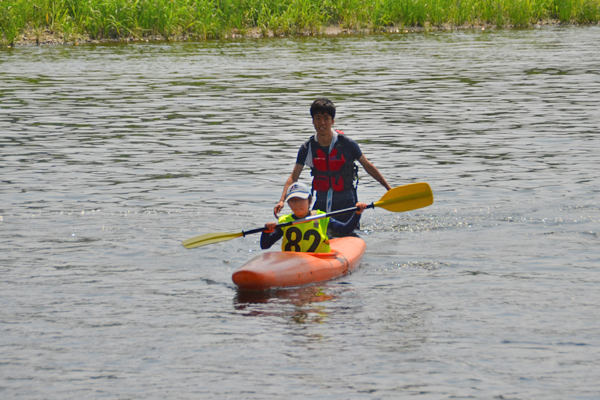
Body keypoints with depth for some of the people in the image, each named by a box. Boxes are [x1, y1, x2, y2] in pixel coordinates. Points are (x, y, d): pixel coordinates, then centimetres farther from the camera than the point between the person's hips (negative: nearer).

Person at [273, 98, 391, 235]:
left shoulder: (346, 144, -10)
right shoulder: (307, 148, -3)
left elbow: (368, 167, 1)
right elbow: (293, 177, -1)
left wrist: (389, 189, 1)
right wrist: (282, 200, -15)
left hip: (346, 203, -3)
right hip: (321, 204, 3)